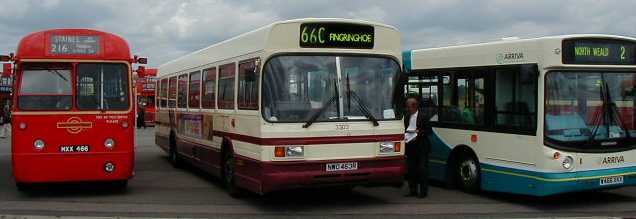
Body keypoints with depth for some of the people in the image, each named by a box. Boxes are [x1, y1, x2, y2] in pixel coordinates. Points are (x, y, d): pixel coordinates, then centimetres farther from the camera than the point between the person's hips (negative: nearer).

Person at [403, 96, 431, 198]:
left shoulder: (423, 116, -5)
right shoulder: (407, 117, 10)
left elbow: (429, 131, -4)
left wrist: (419, 132, -17)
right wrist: (405, 136, -1)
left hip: (421, 147, -5)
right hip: (410, 146, 5)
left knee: (422, 169, -3)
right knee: (410, 169, 7)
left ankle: (423, 191, 4)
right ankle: (413, 190, 16)